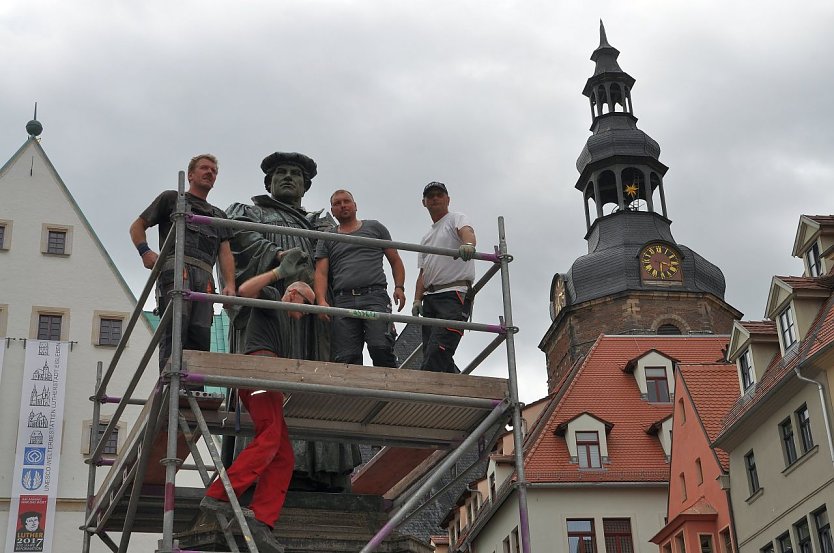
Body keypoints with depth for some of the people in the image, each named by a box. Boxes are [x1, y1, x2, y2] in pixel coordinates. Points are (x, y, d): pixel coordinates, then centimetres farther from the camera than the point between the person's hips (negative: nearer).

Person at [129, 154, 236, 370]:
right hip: (176, 267, -4)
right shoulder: (172, 198, 23)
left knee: (201, 335, -9)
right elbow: (137, 226, 20)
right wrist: (145, 251, -2)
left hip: (205, 277, 4)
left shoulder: (219, 215, 34)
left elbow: (225, 254, 20)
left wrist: (229, 285, 2)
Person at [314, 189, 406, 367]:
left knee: (381, 348, -22)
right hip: (343, 301, 2)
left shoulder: (374, 228, 22)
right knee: (345, 358, -10)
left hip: (375, 296, -2)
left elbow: (395, 261, 21)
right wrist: (321, 300, -8)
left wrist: (399, 287, 3)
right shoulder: (327, 239, 23)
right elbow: (321, 273, 10)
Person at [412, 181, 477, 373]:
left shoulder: (456, 219, 6)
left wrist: (468, 244, -44)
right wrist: (417, 300, 8)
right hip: (430, 297, 8)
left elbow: (466, 231, -19)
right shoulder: (426, 238, 28)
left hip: (454, 294, -8)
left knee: (437, 351, -21)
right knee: (436, 355, 2)